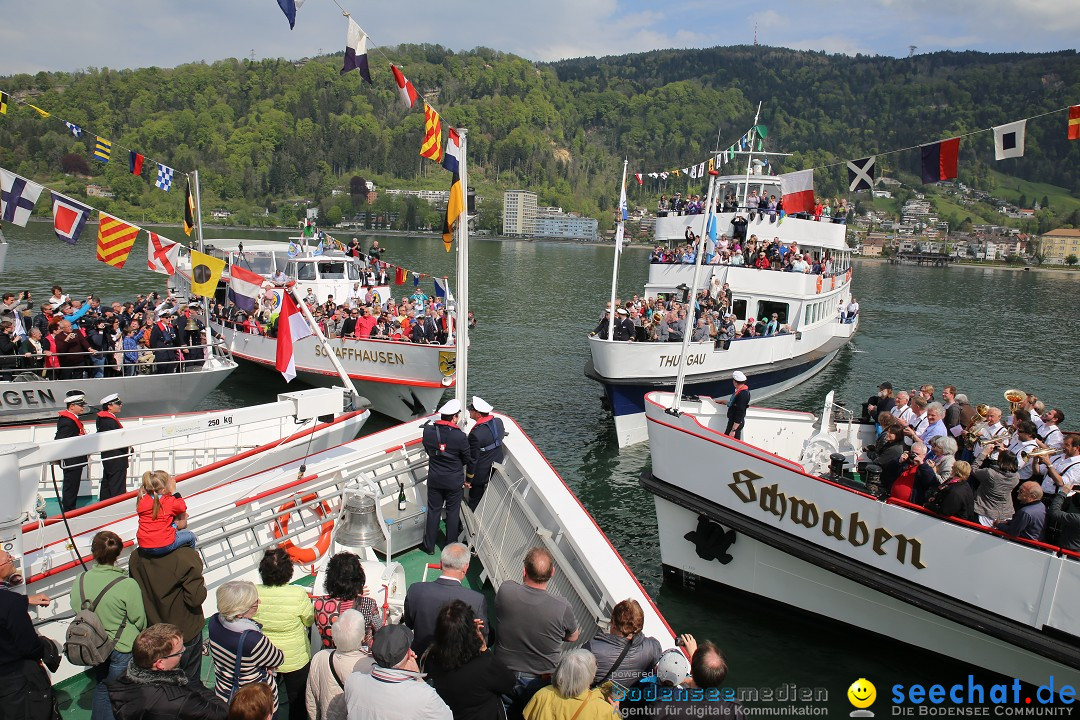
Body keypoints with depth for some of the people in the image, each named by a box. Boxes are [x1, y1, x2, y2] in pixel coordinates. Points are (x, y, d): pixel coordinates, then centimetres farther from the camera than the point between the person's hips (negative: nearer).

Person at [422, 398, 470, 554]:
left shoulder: (428, 430, -14)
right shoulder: (460, 436, -24)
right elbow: (467, 459, -10)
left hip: (434, 479, 3)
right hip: (455, 481, -3)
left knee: (433, 511, 17)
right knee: (453, 512, 15)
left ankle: (429, 546, 28)